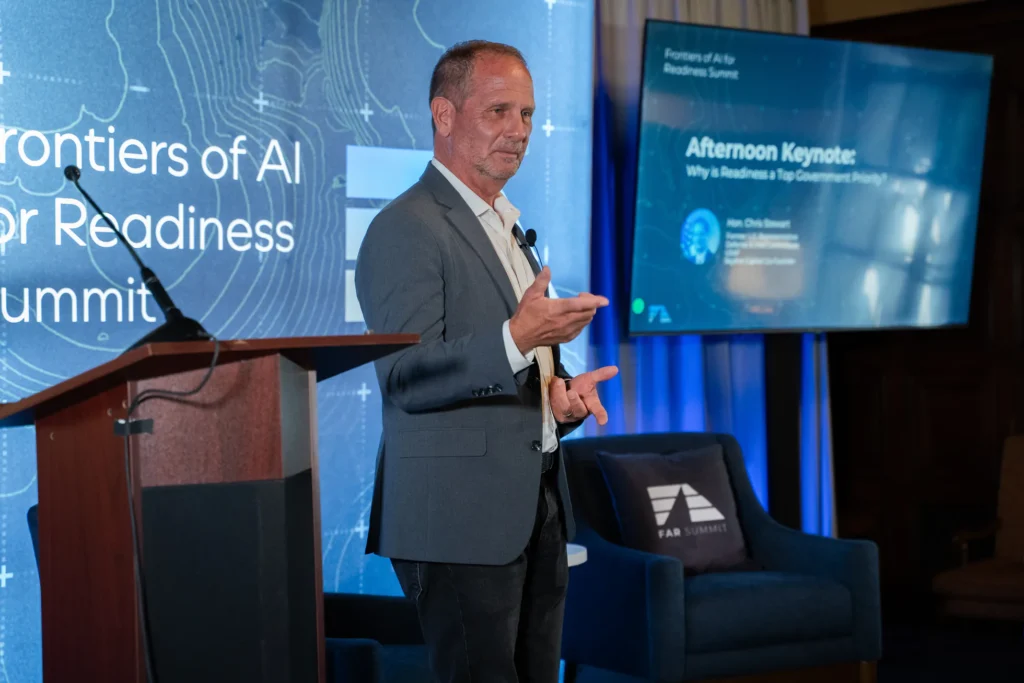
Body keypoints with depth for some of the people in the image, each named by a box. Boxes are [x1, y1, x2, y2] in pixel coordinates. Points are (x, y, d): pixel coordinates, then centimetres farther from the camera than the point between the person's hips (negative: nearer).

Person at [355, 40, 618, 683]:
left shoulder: (508, 227, 20)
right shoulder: (406, 229, -10)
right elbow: (405, 376, -19)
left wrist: (559, 388, 6)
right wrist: (517, 339, -31)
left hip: (535, 510, 9)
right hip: (462, 518, -9)